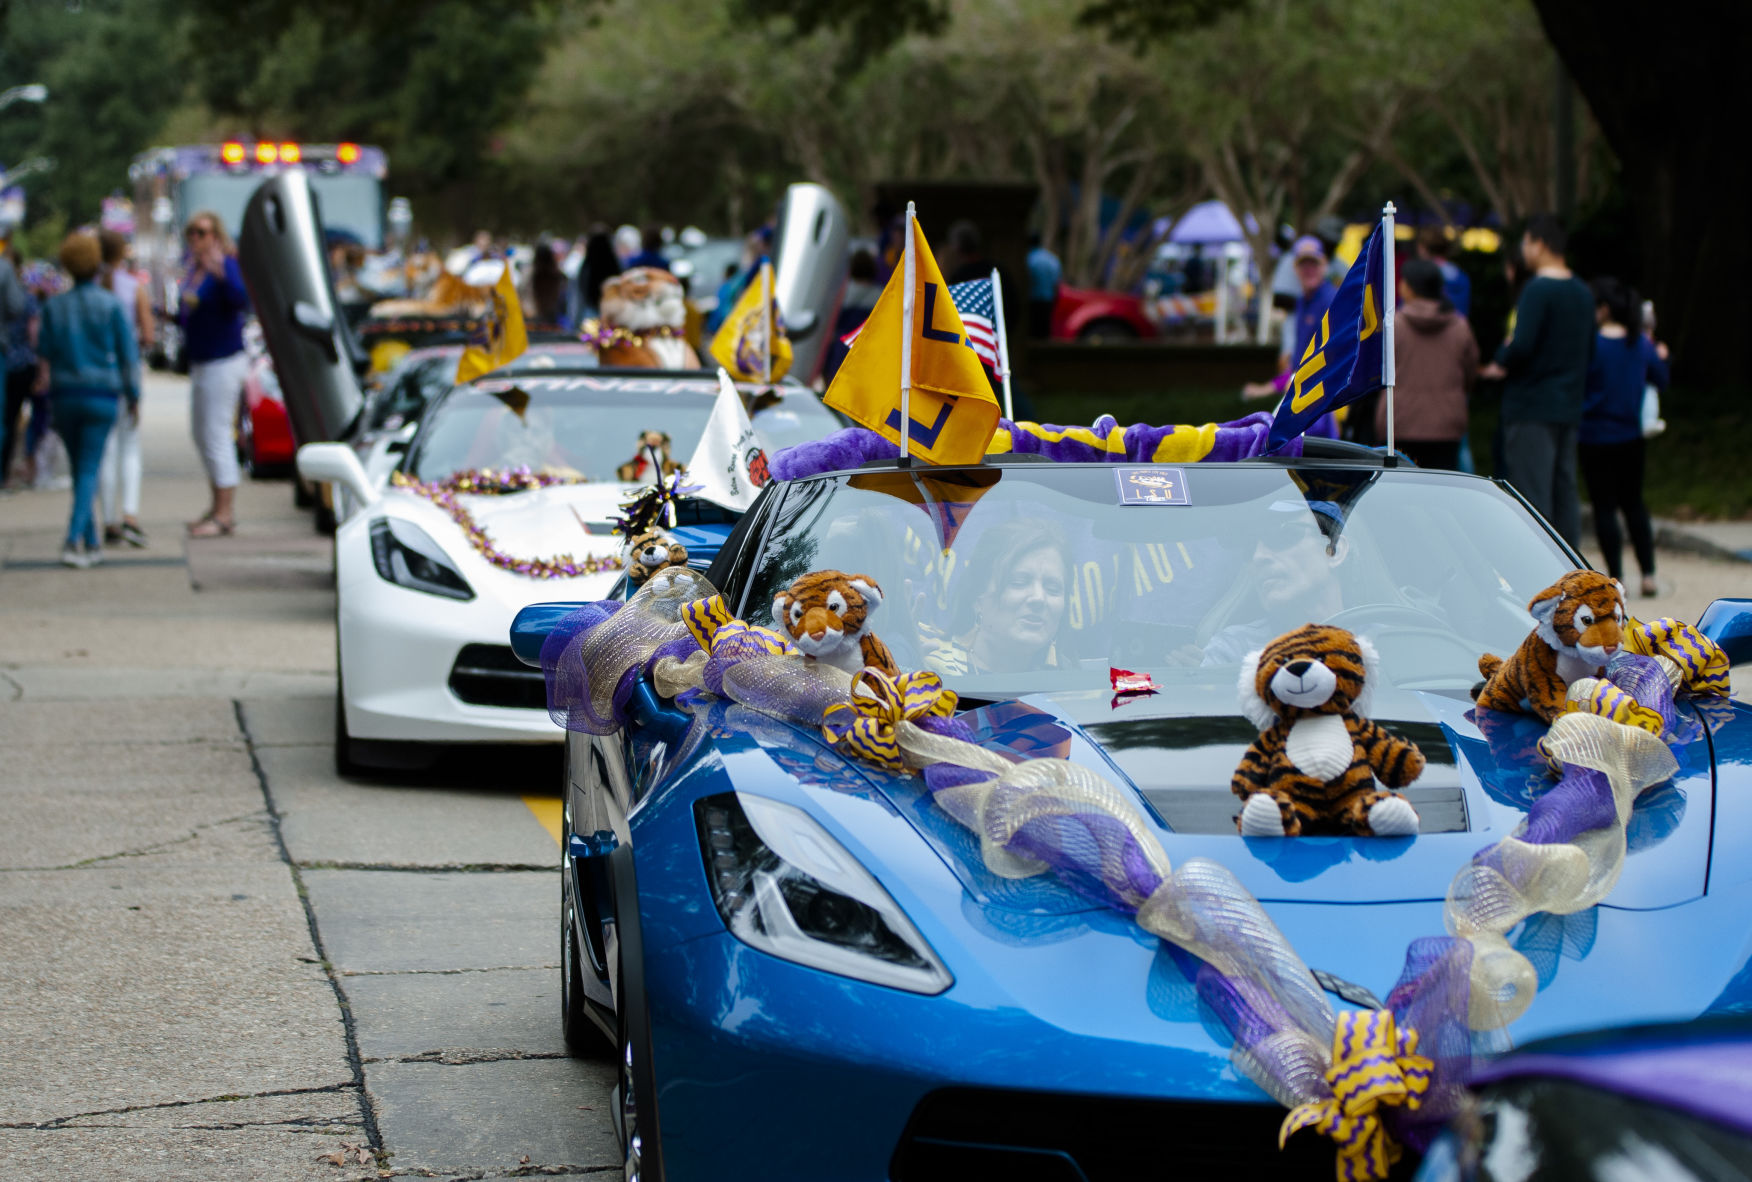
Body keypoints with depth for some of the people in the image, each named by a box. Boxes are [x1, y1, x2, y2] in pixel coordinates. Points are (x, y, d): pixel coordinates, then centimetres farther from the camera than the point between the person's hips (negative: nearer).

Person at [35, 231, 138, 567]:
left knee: (80, 469, 13)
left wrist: (48, 392, 16)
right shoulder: (111, 306, -4)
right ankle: (73, 540, -18)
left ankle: (91, 543, 16)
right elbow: (128, 354, -3)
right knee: (89, 470, -4)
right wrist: (133, 394, 5)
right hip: (101, 395, -3)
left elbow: (44, 355, 6)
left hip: (64, 396, 3)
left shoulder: (54, 307, 4)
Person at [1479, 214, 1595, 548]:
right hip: (1569, 407, 8)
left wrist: (1501, 363, -4)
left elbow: (1522, 346, -22)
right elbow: (1589, 352, 17)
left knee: (1531, 494, -6)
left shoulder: (1538, 290, -14)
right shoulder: (1583, 292, 12)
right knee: (1565, 492, 11)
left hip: (1530, 407, -8)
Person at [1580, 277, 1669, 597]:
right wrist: (1661, 358, 30)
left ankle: (1616, 578, 1)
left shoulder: (1591, 346, -18)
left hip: (1595, 437, -5)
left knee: (1604, 507, 2)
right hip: (1631, 436, 5)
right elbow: (1661, 380, 13)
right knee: (1633, 503, 16)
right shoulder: (1642, 345, -2)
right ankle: (1648, 574, 13)